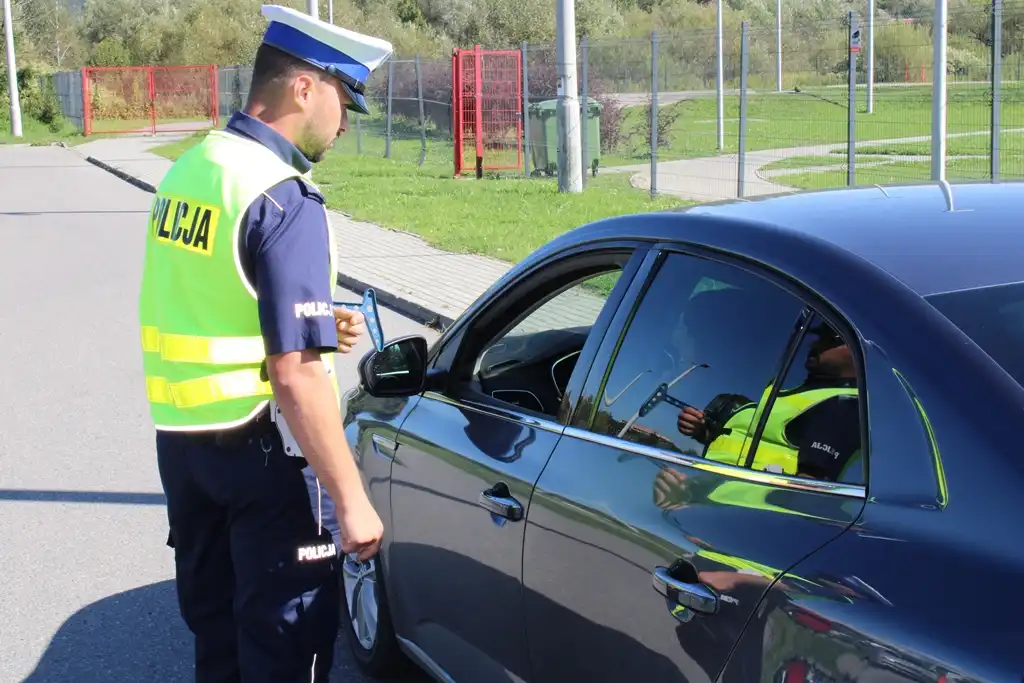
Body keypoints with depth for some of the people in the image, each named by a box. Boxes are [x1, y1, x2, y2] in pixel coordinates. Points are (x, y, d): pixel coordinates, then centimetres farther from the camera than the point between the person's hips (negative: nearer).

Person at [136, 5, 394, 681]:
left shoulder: (186, 171, 6)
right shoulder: (283, 199, -20)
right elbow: (295, 377, -24)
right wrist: (352, 499, -19)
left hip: (179, 436, 8)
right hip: (258, 447, -8)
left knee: (214, 619, 21)